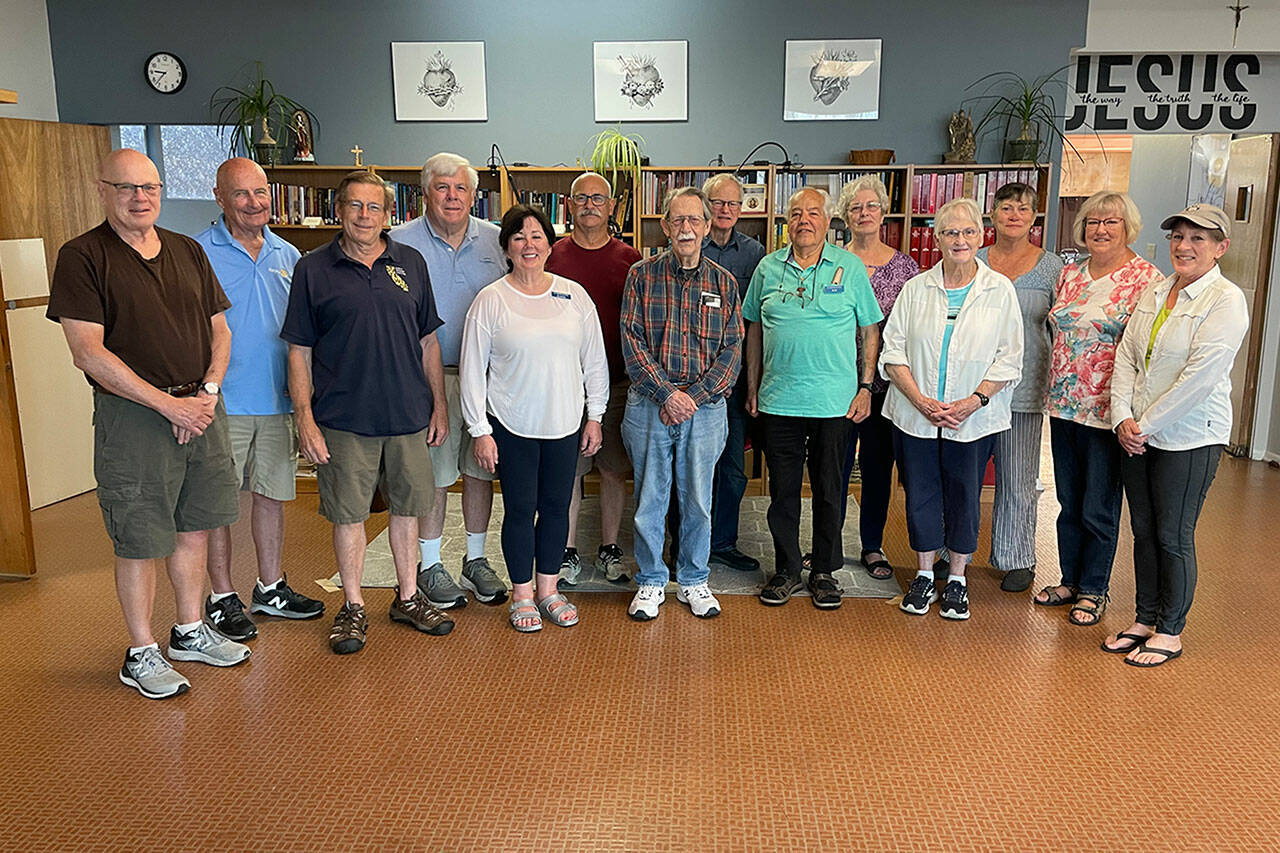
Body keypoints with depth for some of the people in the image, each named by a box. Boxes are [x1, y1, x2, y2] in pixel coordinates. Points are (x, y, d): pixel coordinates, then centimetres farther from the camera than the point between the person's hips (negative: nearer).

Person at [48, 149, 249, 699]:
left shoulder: (187, 251, 11)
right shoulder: (83, 257, -7)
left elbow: (219, 329, 13)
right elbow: (89, 352, -14)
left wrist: (208, 391, -4)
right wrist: (168, 404, -16)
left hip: (201, 409, 6)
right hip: (132, 416, -5)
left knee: (195, 528, 15)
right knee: (140, 542, 3)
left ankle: (190, 632, 32)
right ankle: (141, 653, 20)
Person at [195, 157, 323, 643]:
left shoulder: (287, 256, 11)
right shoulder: (197, 253, -5)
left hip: (278, 400, 5)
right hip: (222, 402, -5)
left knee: (272, 493, 13)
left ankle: (271, 589, 26)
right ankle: (222, 598, 16)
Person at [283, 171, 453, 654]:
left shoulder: (410, 264, 7)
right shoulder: (313, 270, -1)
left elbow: (428, 342, 11)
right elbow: (299, 352, -1)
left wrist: (439, 405, 8)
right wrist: (305, 419, -8)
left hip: (409, 415, 3)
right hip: (343, 419, -2)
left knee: (407, 506, 12)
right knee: (348, 512, 5)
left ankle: (408, 597, 29)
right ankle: (353, 608, 22)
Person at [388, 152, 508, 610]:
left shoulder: (495, 241, 8)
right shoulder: (401, 242, -2)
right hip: (430, 378, -3)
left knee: (481, 469, 10)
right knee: (434, 473, 3)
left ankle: (476, 559, 25)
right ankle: (430, 565, 18)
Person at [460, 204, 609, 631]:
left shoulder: (574, 295, 3)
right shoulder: (490, 300, -5)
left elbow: (594, 360, 9)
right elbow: (472, 370, -4)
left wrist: (595, 416, 7)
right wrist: (479, 430, -6)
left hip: (565, 423, 3)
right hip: (511, 425, -3)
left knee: (556, 507, 11)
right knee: (520, 510, 5)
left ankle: (548, 590, 27)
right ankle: (522, 595, 22)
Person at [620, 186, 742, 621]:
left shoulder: (723, 282, 5)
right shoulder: (642, 275, 1)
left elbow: (732, 349, 1)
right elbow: (632, 342, -4)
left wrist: (694, 396, -11)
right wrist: (666, 393, -13)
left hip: (705, 406, 1)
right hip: (649, 404, -1)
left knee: (698, 499, 10)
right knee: (649, 498, 7)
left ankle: (694, 581, 27)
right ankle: (650, 581, 24)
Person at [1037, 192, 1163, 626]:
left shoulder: (1146, 278, -9)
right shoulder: (1070, 273, 10)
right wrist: (1055, 390, 14)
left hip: (1106, 410, -6)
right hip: (1064, 406, 6)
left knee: (1099, 509, 4)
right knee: (1069, 501, 15)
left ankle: (1094, 590, 21)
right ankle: (1070, 581, 30)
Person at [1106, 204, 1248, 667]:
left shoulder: (1226, 300, -11)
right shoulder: (1153, 294, 10)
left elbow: (1200, 376, -18)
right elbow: (1126, 357, 6)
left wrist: (1147, 424, -15)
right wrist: (1123, 418, -6)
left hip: (1189, 438, -6)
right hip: (1137, 435, 6)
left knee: (1173, 537, 3)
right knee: (1143, 531, 13)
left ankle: (1170, 632, 19)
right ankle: (1145, 619, 28)